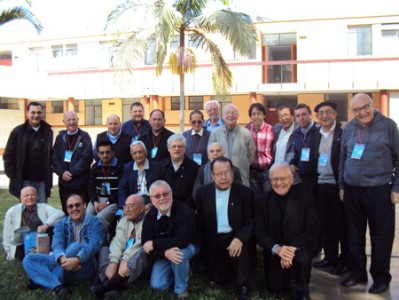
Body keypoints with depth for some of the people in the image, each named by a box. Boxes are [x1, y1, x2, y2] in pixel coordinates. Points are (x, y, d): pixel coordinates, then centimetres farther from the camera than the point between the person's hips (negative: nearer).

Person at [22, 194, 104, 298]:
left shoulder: (94, 222, 0)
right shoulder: (61, 224, 12)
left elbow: (94, 244, -16)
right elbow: (57, 244, -6)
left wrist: (77, 259, -35)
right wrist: (62, 258, -31)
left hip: (84, 266, -4)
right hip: (63, 263, 4)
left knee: (76, 246, -33)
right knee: (28, 259, -11)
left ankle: (46, 280, -19)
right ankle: (58, 287, -31)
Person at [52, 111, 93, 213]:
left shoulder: (84, 136, 0)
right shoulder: (60, 137, 11)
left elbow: (87, 158, -8)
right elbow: (54, 157, 6)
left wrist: (72, 173, -12)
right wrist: (62, 172, -8)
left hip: (80, 182, -3)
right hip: (64, 182, 3)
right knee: (66, 211, 10)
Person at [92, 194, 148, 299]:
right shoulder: (124, 220, 10)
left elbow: (141, 244, -21)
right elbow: (118, 241, -5)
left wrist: (125, 260, -31)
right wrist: (114, 262, -22)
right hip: (123, 258, 6)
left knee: (142, 252, -35)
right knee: (104, 250, -11)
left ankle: (106, 287, -35)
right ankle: (112, 288, -33)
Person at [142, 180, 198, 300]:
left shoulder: (184, 212, -27)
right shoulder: (149, 217, -13)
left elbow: (182, 241, -35)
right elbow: (147, 246, -14)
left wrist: (154, 244, -28)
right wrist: (165, 253, -35)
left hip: (187, 247, -4)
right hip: (163, 253, 4)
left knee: (180, 253, -37)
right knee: (157, 285, -10)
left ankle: (181, 289, -12)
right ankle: (176, 271, 22)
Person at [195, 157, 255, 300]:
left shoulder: (245, 193, -9)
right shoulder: (203, 192, -2)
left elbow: (251, 222, -12)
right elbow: (200, 221, 6)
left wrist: (239, 239, -30)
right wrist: (203, 244, 1)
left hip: (235, 237, -2)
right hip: (213, 241, 3)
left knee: (242, 248, -35)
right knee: (218, 279, 3)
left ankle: (243, 286, -9)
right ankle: (230, 266, 38)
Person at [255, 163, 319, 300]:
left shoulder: (306, 198, -10)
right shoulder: (262, 202, -5)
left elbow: (312, 231, -14)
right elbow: (259, 234, -7)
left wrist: (292, 249, -27)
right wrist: (277, 249, -26)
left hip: (300, 247, -2)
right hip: (274, 252, 2)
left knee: (302, 259, -34)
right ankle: (288, 273, 32)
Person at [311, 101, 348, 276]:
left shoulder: (343, 132, -8)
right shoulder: (317, 135, 11)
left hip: (339, 185, -6)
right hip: (321, 185, 6)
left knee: (342, 224, 5)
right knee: (326, 224, 14)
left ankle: (344, 261, 18)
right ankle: (330, 257, 28)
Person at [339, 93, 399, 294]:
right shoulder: (349, 128, 7)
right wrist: (341, 186, 12)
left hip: (379, 191, -3)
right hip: (352, 191, 4)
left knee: (381, 236, 6)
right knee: (354, 235, 12)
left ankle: (381, 278, 21)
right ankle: (357, 273, 27)